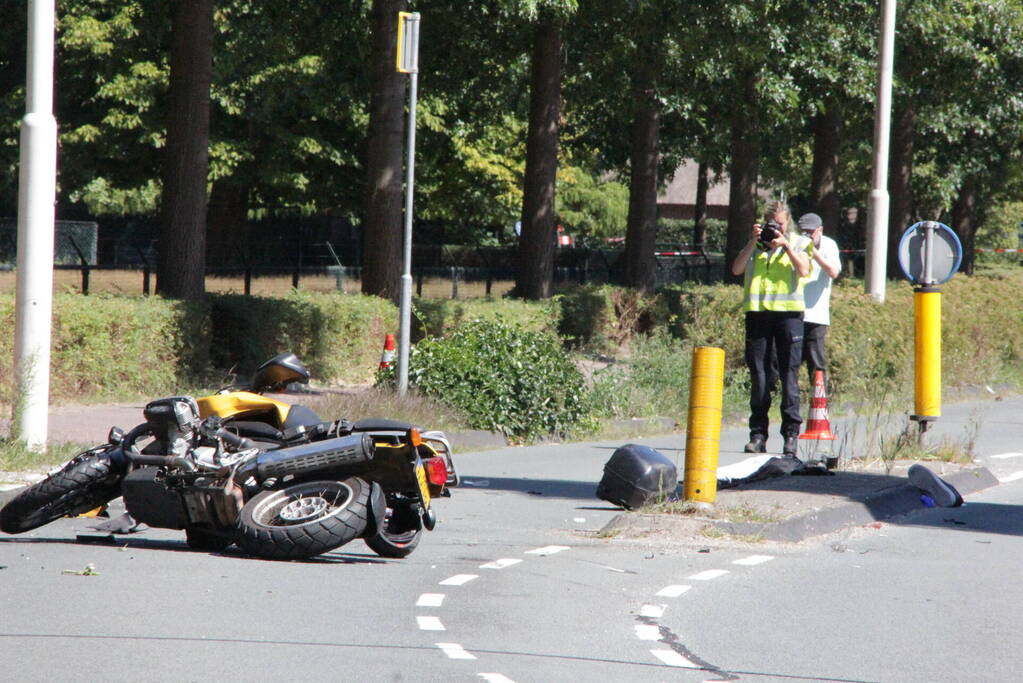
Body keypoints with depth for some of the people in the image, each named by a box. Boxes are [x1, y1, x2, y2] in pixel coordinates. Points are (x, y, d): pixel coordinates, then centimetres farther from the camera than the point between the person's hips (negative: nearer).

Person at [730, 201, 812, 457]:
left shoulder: (798, 243, 11)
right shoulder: (755, 245, 16)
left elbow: (803, 270, -5)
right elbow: (736, 269, 2)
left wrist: (785, 245, -10)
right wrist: (753, 243, -5)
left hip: (788, 311, -2)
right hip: (757, 311, 2)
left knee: (789, 373, -5)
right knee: (759, 373, 1)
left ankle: (791, 433, -3)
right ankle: (758, 434, 3)